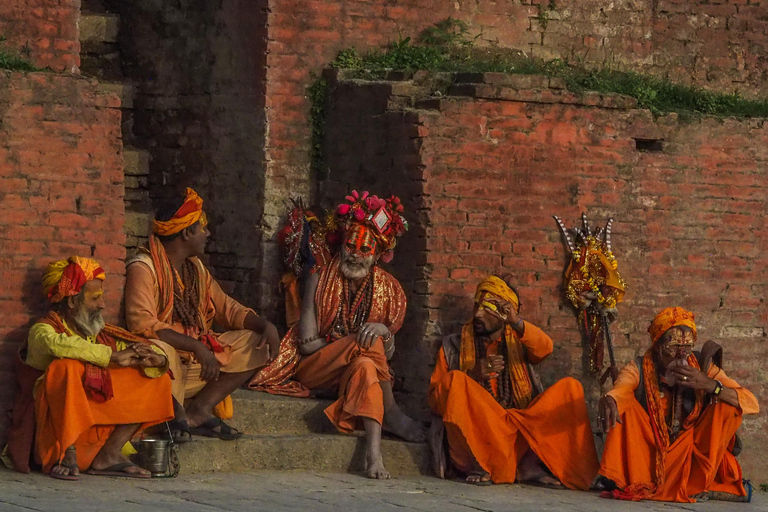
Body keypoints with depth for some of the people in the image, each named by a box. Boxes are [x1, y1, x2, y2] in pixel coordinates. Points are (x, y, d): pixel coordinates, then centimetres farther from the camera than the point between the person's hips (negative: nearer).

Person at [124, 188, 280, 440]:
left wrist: (265, 325, -3)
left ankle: (198, 410, -10)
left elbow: (227, 308, 17)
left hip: (197, 357, 8)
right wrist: (196, 346, -30)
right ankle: (176, 415, -14)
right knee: (160, 350, -42)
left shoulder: (195, 268, 15)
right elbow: (142, 324, -25)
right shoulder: (143, 268, -13)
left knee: (257, 343, -3)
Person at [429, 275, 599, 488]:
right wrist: (473, 375, -12)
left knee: (570, 387, -15)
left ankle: (532, 465, -25)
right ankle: (480, 465, -27)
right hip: (475, 435, -1)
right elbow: (435, 400, 4)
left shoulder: (517, 342, 18)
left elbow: (544, 349, -7)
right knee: (454, 380, -26)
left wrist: (517, 323, -27)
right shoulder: (453, 346, 15)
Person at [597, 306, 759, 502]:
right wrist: (608, 401, -59)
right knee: (624, 405, -20)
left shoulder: (702, 367, -6)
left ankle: (699, 484, -18)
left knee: (729, 406, -15)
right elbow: (619, 391, -33)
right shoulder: (639, 370, -10)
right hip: (650, 455, -1)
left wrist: (710, 385, -27)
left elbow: (752, 404, -12)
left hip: (692, 455, 1)